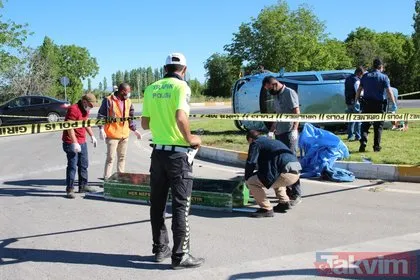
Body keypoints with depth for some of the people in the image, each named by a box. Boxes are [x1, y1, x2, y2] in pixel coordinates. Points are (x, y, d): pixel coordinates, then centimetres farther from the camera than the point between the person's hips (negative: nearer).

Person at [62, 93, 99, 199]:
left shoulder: (85, 110, 11)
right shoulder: (73, 109, -19)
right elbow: (70, 128, -23)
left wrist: (92, 136, 21)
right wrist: (75, 143, -26)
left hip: (82, 142, 9)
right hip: (72, 142, -9)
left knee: (84, 165, 15)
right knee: (72, 166, -6)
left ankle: (83, 186, 27)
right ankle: (70, 189, 1)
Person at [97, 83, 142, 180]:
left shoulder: (128, 101, 10)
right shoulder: (108, 100, -9)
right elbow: (101, 115, -8)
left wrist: (134, 130, 17)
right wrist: (101, 129, -17)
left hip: (124, 135, 6)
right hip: (112, 135, -6)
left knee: (122, 157, 14)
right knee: (110, 158, -5)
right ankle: (107, 179, 0)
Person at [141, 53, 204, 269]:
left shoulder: (151, 88, 7)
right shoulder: (181, 86, -9)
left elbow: (145, 124, 10)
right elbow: (180, 117, -25)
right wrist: (190, 139, -10)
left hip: (158, 151, 6)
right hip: (178, 153, -6)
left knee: (157, 203, 14)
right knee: (180, 205, 1)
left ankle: (160, 248, 25)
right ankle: (180, 255, 6)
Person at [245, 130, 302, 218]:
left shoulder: (256, 143, 7)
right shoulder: (272, 141, 32)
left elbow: (250, 163, -1)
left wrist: (247, 179, 16)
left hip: (286, 173, -9)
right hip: (296, 172, 9)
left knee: (251, 182, -2)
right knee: (275, 177, 39)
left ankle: (266, 209, 2)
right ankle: (284, 202, 29)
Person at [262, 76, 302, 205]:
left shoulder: (289, 93, -6)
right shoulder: (276, 96, 19)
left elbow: (296, 113, -13)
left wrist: (294, 130, -23)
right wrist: (271, 131, 15)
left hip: (289, 133, -9)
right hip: (279, 134, 9)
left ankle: (297, 194, -6)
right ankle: (287, 191, 18)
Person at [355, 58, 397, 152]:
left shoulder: (365, 76, 7)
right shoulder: (384, 77, -3)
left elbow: (359, 90, 6)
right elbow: (389, 91, -10)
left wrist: (356, 101, 12)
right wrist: (394, 103, -8)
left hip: (367, 104, 2)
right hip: (379, 104, -2)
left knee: (365, 124, 8)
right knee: (378, 126, 7)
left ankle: (363, 141, -12)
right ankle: (376, 146, 8)